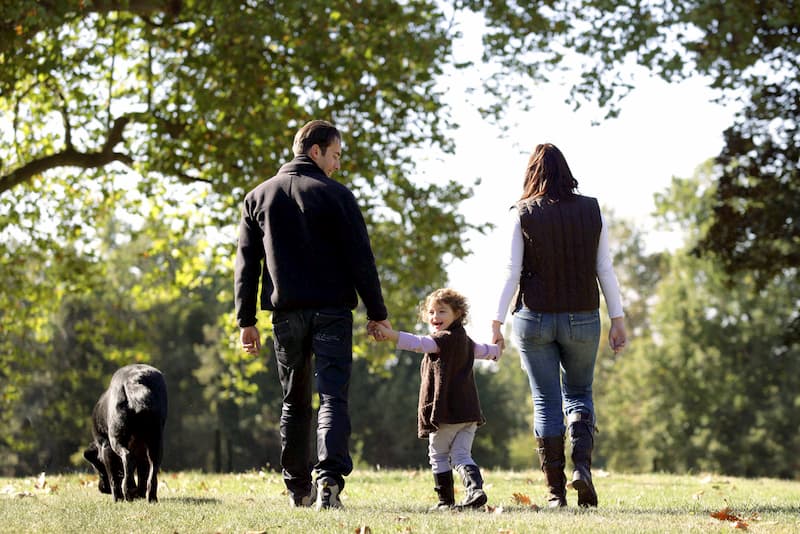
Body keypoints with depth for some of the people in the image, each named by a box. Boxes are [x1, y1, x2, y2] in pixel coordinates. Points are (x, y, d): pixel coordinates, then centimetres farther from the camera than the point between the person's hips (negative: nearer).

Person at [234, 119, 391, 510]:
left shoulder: (258, 197, 9)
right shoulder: (336, 195, -3)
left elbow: (246, 264, 7)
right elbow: (360, 258, -5)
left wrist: (246, 320, 8)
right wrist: (377, 312, 0)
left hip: (286, 314, 3)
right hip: (332, 312, -3)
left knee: (294, 402, 14)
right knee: (333, 396, -5)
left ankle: (298, 489, 16)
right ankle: (329, 479, -23)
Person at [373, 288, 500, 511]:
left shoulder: (445, 339, -11)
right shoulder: (465, 340, 18)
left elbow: (419, 343, -28)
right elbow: (482, 350, 40)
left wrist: (390, 334, -39)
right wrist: (496, 350, 64)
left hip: (447, 413, -8)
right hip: (469, 412, 8)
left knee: (438, 455, 6)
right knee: (461, 455, 7)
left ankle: (446, 499, 8)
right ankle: (475, 488, -15)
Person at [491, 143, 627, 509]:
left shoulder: (523, 215, -5)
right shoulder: (591, 210, 0)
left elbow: (512, 271, -6)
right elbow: (605, 269, 1)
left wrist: (497, 321, 0)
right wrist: (617, 320, 6)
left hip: (535, 318, -1)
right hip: (582, 318, 1)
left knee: (546, 402, 6)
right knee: (578, 393, 18)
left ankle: (556, 491, 5)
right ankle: (582, 464, -6)